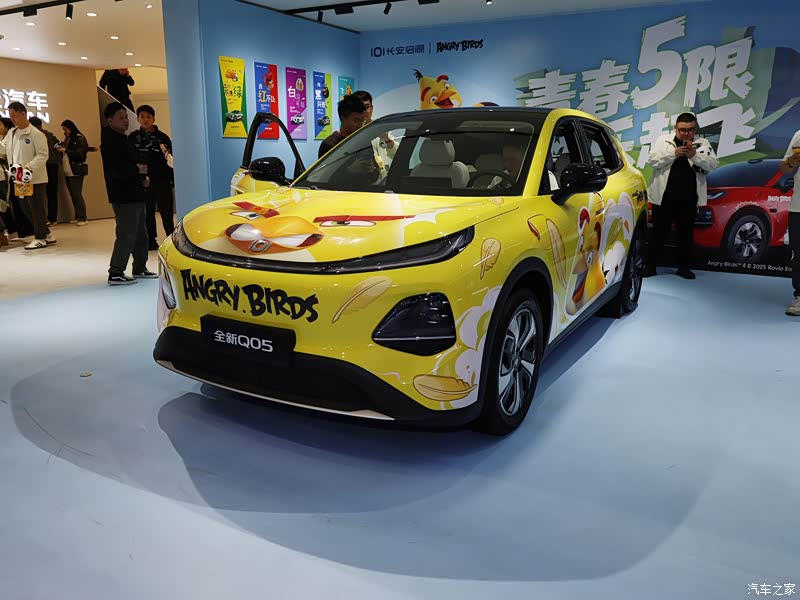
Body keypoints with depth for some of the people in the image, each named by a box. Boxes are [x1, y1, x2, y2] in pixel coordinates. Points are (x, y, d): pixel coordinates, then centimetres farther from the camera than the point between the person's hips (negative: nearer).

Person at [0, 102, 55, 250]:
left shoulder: (36, 134, -10)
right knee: (26, 208, 13)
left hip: (34, 178, -8)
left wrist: (29, 167, -25)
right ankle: (46, 234, 21)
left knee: (37, 209, -1)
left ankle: (40, 238, 8)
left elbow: (43, 155, -15)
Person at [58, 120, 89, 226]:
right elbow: (64, 154, 18)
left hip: (76, 172, -7)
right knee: (73, 195, 7)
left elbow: (80, 154, -13)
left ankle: (82, 218, -3)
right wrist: (60, 149, 0)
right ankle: (77, 217, 12)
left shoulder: (80, 139, -5)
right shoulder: (67, 139, 17)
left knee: (77, 195, -8)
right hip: (68, 172, 7)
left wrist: (66, 150, -16)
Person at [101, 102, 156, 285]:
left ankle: (140, 269, 26)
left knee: (141, 234, 16)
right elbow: (116, 170, -23)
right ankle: (115, 274, -6)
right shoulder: (110, 141, -13)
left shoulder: (121, 139, 18)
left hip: (134, 194, 11)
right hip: (123, 197, -11)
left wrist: (142, 178, 6)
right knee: (126, 235, -11)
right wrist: (138, 170, -12)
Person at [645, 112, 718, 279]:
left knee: (686, 232, 8)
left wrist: (695, 155, -18)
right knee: (659, 232, 3)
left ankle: (684, 267, 18)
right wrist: (673, 153, -19)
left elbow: (713, 164, -3)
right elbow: (652, 161, -7)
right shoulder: (663, 140, 3)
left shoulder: (703, 144, 6)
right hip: (663, 197, -1)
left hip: (689, 199, 2)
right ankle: (650, 266, 10)